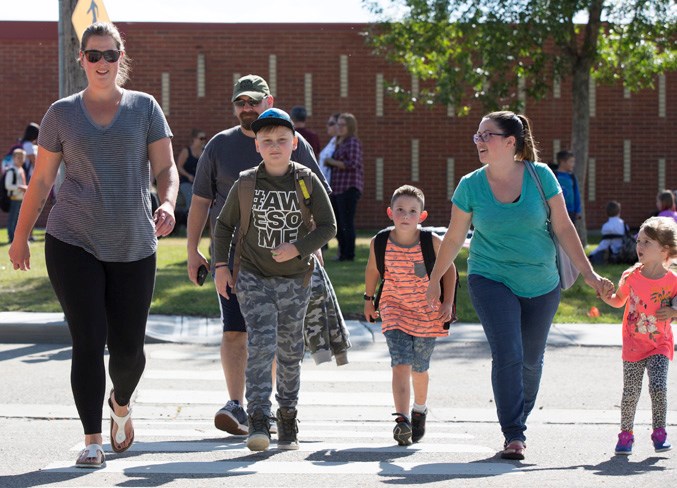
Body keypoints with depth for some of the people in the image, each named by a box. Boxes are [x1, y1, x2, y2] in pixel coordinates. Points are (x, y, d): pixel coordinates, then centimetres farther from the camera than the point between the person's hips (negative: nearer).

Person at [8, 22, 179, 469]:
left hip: (134, 246, 1)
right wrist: (21, 238, 11)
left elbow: (166, 168, 0)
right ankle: (92, 440, 0)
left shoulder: (144, 108, 5)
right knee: (89, 341, -9)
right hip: (73, 243, 0)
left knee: (128, 348, 1)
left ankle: (121, 403, 35)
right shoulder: (62, 113, 6)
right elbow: (41, 181, 10)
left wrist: (168, 205, -20)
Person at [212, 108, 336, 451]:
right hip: (253, 276, -1)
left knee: (289, 350, 10)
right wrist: (220, 266, 2)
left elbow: (328, 226, -2)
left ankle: (287, 416, 26)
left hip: (294, 278, 1)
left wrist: (299, 248, -16)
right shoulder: (245, 184, -1)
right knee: (261, 342, -16)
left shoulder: (308, 182, -3)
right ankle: (258, 419, -20)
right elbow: (224, 224, 10)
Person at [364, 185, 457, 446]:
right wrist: (368, 299, 17)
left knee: (419, 368, 13)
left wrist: (448, 302, -5)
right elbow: (372, 270, 8)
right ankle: (402, 420, -25)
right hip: (394, 309, 0)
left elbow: (448, 269, 0)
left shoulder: (432, 242, -17)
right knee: (400, 365, -17)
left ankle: (419, 410, 40)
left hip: (427, 312, 0)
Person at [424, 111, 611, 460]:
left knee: (531, 359, 10)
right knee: (507, 354, -15)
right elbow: (454, 238, 6)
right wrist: (434, 281, 11)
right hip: (491, 280, -1)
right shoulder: (470, 185, -5)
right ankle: (513, 436, -11)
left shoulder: (541, 176, -6)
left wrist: (588, 273, -2)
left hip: (540, 284, 1)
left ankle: (520, 417, 32)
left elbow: (563, 228, 0)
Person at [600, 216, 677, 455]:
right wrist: (607, 297, -8)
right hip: (633, 344, 1)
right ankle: (626, 433, 17)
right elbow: (619, 301, 12)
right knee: (631, 392, 0)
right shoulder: (631, 277, -4)